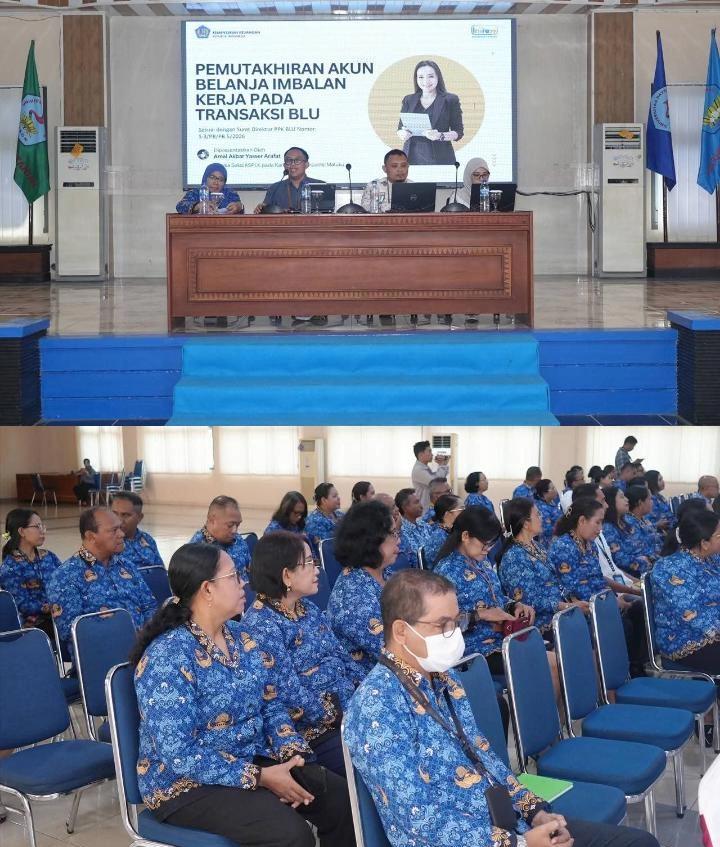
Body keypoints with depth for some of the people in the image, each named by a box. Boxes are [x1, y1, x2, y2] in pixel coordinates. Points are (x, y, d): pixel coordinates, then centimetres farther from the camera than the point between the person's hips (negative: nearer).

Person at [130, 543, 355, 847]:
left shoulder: (242, 637, 5)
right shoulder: (166, 658, -21)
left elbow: (271, 704, 10)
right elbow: (179, 754, -25)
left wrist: (292, 753, -11)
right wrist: (261, 776, -25)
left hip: (253, 761, 8)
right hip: (188, 784, -8)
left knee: (343, 799, -9)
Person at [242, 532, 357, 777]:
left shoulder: (308, 608, 11)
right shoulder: (261, 624, -15)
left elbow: (342, 659, 12)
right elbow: (289, 694, -19)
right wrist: (336, 715, -14)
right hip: (310, 731, -8)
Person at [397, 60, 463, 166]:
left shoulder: (450, 100, 4)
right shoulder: (409, 100, 14)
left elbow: (458, 132, 2)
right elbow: (400, 129, 15)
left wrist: (440, 136, -17)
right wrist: (403, 134, -9)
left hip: (439, 158, -3)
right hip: (412, 157, 3)